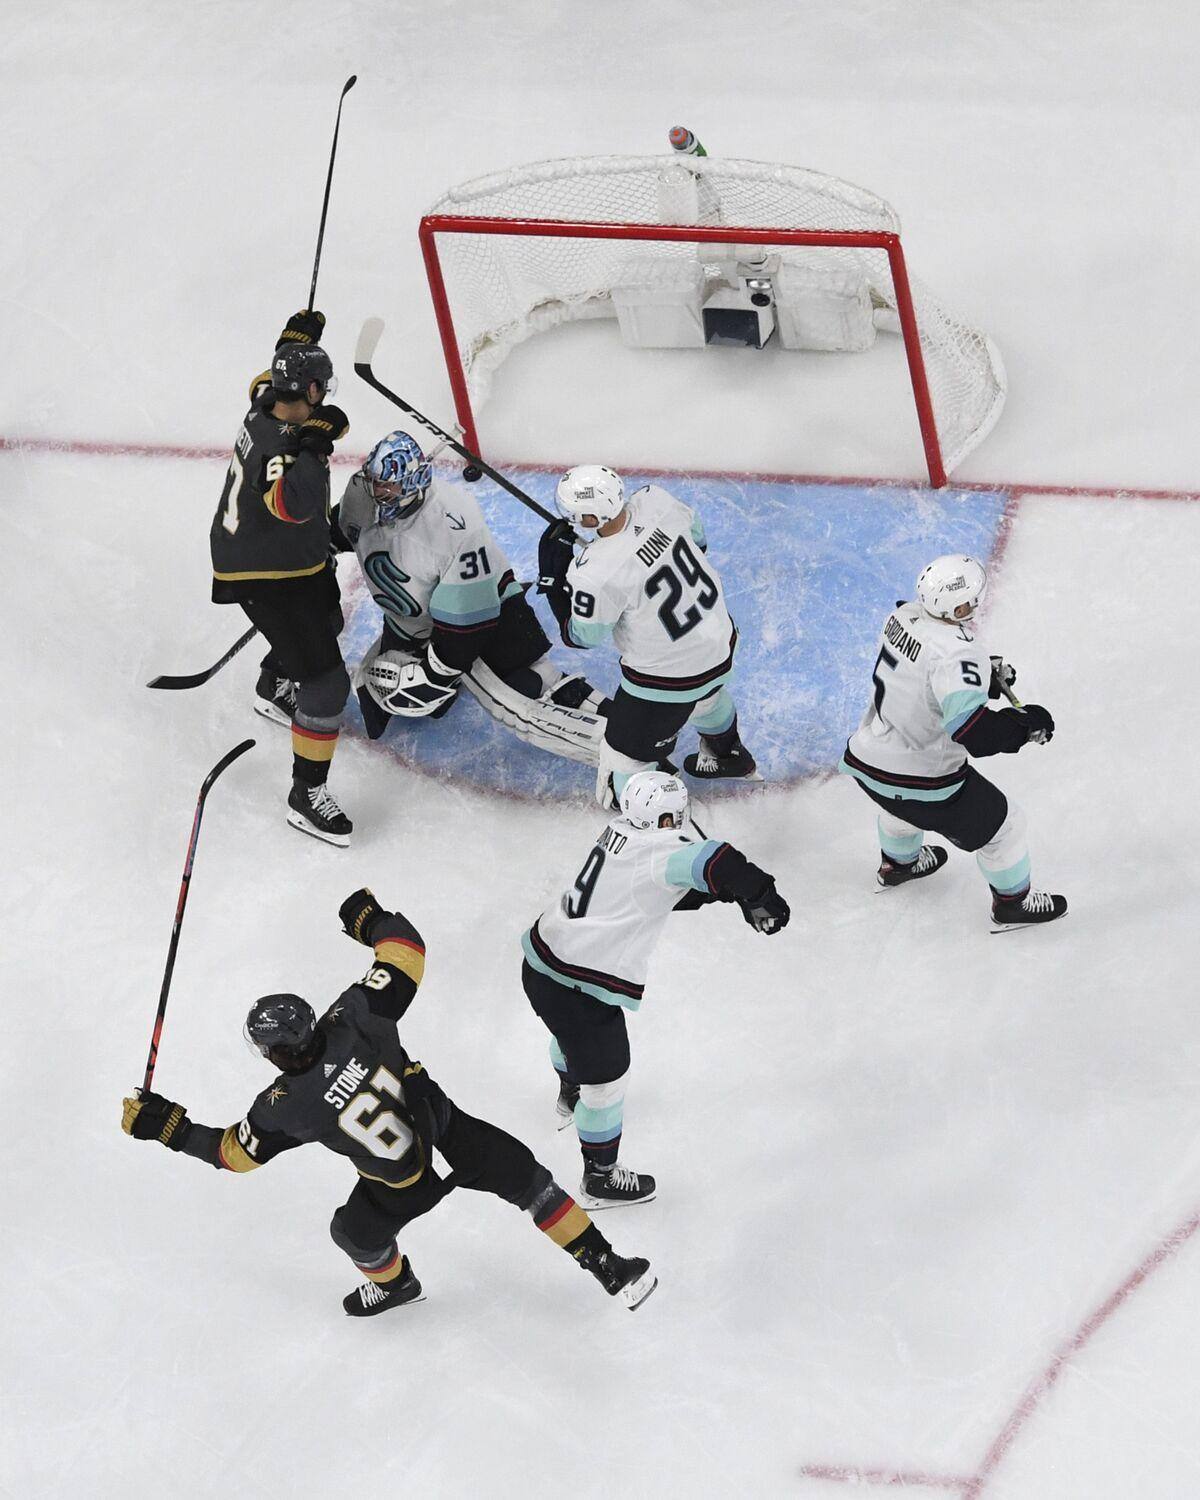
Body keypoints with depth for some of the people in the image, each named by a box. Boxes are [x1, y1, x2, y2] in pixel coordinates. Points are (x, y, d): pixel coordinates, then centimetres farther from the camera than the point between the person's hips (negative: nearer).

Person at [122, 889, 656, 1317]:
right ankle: (610, 1268, 22)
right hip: (457, 1137, 1)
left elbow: (234, 1153, -8)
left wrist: (166, 1126, 0)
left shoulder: (284, 1107, -24)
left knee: (357, 1233, 30)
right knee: (527, 1181, 20)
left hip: (404, 1187, -1)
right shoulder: (354, 1017, -22)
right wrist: (371, 918, 6)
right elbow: (406, 952, -13)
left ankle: (393, 1284, 61)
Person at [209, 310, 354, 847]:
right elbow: (293, 504, -53)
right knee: (325, 683, -10)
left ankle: (273, 690, 61)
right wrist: (311, 446, -52)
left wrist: (298, 338, 26)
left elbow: (276, 378, 19)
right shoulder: (276, 445, -35)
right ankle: (307, 797, -2)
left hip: (295, 560, 10)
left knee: (325, 622, 37)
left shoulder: (265, 406, -7)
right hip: (267, 577, -10)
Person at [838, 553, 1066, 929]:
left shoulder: (903, 617, -7)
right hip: (922, 778, -8)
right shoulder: (956, 655, -32)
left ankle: (898, 863, 68)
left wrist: (986, 672, 7)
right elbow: (974, 732, -38)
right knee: (1002, 823, 14)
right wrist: (1026, 723, -22)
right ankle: (1013, 903, 34)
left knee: (902, 804, 42)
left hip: (866, 757, 8)